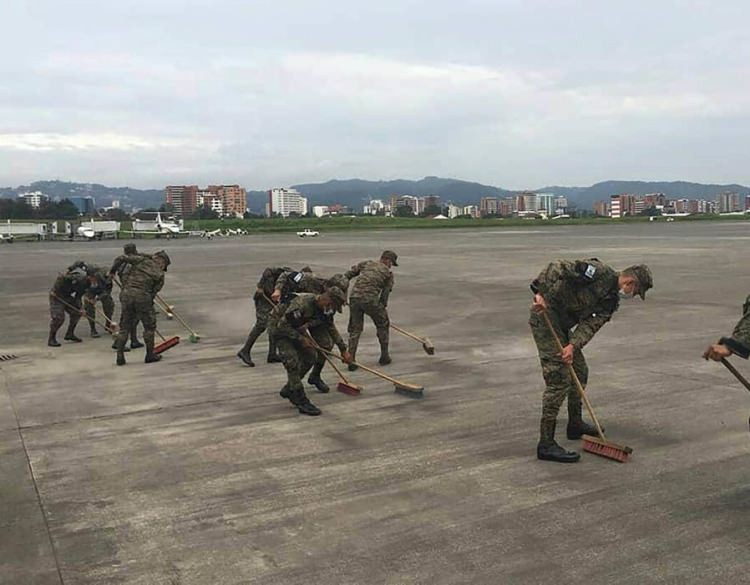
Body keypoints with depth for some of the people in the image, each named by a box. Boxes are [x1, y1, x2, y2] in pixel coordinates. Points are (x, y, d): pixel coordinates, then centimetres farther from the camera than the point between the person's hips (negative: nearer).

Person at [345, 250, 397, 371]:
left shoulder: (366, 263, 21)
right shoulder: (388, 273, 13)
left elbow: (347, 275, 13)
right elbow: (385, 293, 12)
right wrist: (383, 307, 24)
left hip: (354, 297, 3)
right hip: (370, 300, -3)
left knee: (355, 329, 14)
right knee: (383, 325, 19)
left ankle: (351, 361, 8)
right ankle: (384, 357, 26)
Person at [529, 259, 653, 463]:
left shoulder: (611, 300, 10)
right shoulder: (600, 272, -16)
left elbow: (591, 324, -2)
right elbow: (558, 267, -22)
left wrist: (573, 345, -18)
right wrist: (540, 293, -30)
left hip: (562, 323, 10)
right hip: (545, 313, -10)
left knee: (579, 371, 19)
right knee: (559, 378, -13)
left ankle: (575, 424, 37)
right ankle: (546, 444, -10)